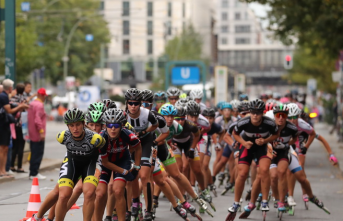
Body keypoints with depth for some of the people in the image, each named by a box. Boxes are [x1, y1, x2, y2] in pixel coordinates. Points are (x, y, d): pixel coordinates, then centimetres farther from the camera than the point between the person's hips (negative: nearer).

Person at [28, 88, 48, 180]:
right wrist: (41, 131, -23)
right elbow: (38, 119, -24)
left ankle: (32, 172, 18)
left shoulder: (32, 104, 15)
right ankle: (34, 173, -6)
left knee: (34, 153, 14)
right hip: (38, 134, -10)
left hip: (32, 134, 10)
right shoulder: (39, 105, -16)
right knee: (38, 154, -6)